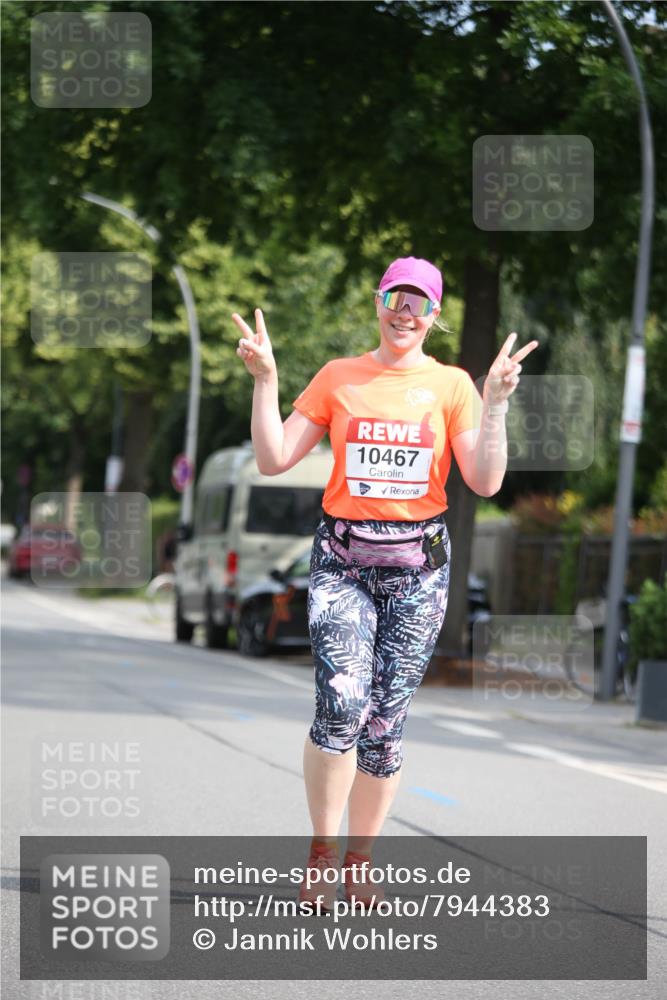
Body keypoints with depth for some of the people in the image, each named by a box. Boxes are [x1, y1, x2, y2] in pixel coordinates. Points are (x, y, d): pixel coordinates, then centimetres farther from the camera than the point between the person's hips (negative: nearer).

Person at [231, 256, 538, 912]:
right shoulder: (338, 378, 7)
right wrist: (264, 380, -5)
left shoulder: (451, 386, 6)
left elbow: (485, 483, -3)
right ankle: (320, 851, -4)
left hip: (418, 563, 1)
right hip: (343, 560, -1)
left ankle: (359, 861, 15)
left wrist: (495, 402, -12)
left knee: (385, 721, 1)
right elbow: (272, 461, 3)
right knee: (341, 703, -20)